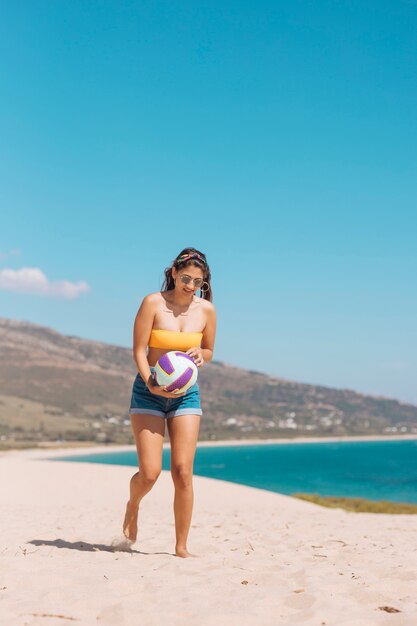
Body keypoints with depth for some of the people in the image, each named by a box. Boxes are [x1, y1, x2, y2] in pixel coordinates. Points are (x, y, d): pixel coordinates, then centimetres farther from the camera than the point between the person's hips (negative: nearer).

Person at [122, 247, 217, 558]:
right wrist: (151, 384, -23)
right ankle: (133, 506, 29)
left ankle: (182, 546, 8)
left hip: (187, 394, 2)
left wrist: (199, 354, -10)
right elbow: (139, 351, -8)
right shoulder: (153, 303, -9)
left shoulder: (206, 309, 1)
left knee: (183, 473, -4)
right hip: (149, 392, -2)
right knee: (150, 473, -7)